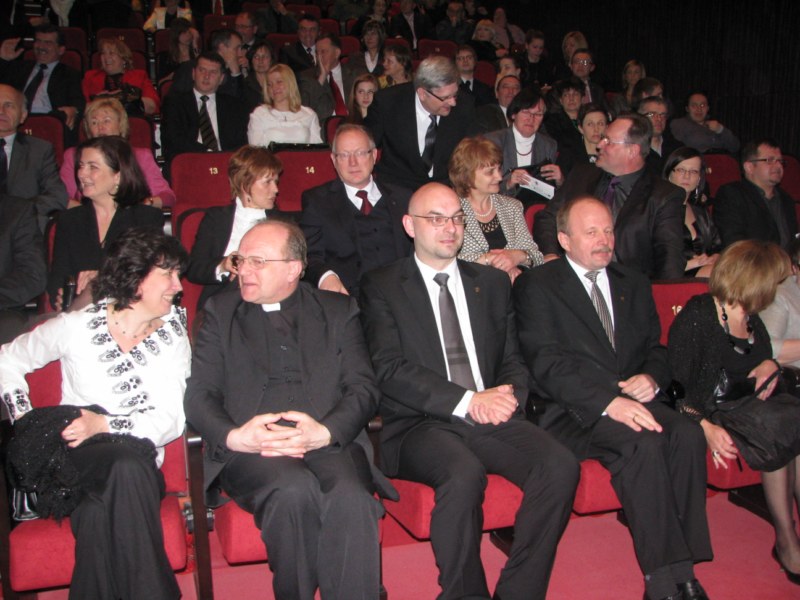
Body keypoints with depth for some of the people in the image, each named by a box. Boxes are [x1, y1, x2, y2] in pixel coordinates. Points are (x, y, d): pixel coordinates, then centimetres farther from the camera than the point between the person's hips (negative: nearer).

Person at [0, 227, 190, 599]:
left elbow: (171, 421, -1)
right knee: (129, 466, -35)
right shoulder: (76, 326, 3)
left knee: (97, 515, -34)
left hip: (137, 462, 1)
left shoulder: (173, 336, 7)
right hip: (76, 457, -1)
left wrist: (104, 424, -16)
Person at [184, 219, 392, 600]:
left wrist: (324, 432, -14)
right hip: (249, 448, 0)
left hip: (329, 441, 0)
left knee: (351, 498, -33)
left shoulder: (339, 311, 18)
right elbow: (199, 394, 9)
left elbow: (364, 387, 6)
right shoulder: (220, 311, 19)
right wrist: (233, 436, -13)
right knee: (295, 491, -33)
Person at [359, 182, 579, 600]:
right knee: (464, 474, -35)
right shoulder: (381, 286, 5)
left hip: (494, 417, 4)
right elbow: (390, 369, -7)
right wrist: (467, 402, -16)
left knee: (561, 467, -23)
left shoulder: (493, 283, 19)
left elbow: (513, 360, 17)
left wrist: (508, 396, -7)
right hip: (421, 423, -4)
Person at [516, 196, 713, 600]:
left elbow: (656, 349, 21)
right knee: (643, 443, -32)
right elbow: (547, 364, -9)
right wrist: (608, 402, -22)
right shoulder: (536, 286, 2)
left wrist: (652, 378, -4)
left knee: (688, 434, -25)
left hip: (635, 401, 5)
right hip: (573, 412, -5)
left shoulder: (633, 284, 21)